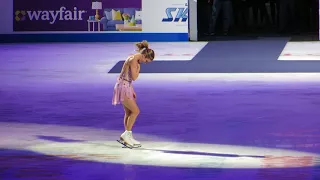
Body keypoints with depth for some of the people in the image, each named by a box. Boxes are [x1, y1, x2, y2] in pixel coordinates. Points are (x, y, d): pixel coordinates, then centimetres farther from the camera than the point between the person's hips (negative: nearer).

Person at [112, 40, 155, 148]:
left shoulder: (134, 59, 12)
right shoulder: (133, 60, -18)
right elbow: (134, 77, -21)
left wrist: (132, 91, 16)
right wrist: (138, 68, -7)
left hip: (126, 86, 10)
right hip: (123, 87, -10)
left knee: (129, 113, 12)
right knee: (135, 111, -9)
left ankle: (127, 137, 16)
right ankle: (126, 134, -3)